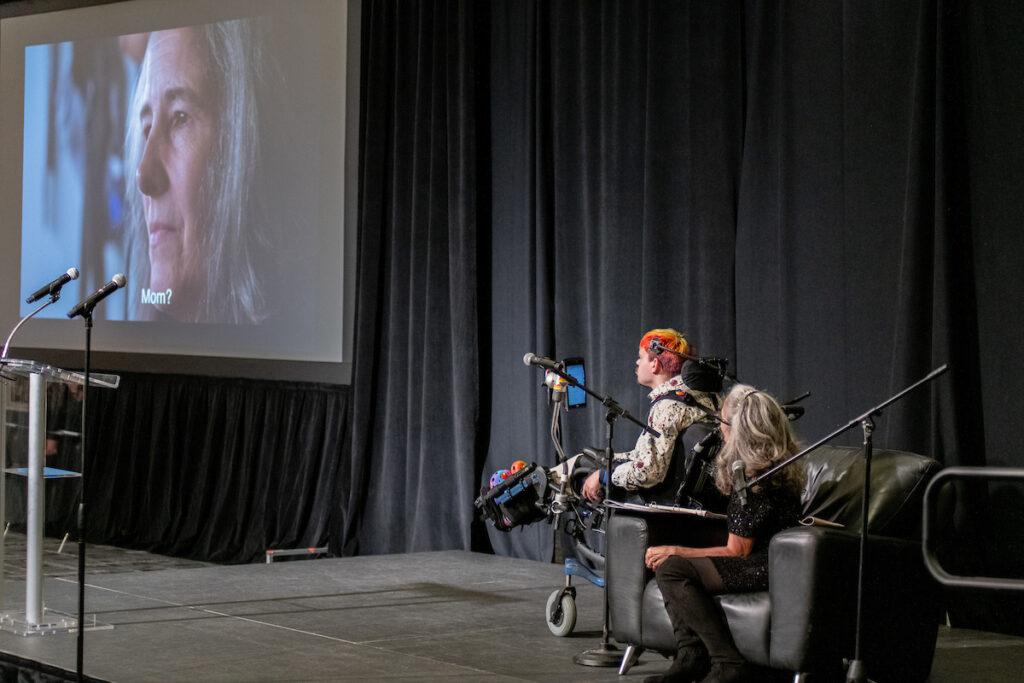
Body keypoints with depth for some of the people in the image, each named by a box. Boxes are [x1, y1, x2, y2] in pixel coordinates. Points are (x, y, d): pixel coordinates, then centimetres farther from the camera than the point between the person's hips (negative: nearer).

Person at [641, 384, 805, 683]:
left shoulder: (758, 478, -19)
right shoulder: (776, 465, 12)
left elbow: (736, 551, -15)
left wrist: (677, 552, -7)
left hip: (768, 569, -11)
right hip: (766, 561, 11)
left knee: (671, 568, -22)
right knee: (663, 561, 5)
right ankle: (691, 657, -7)